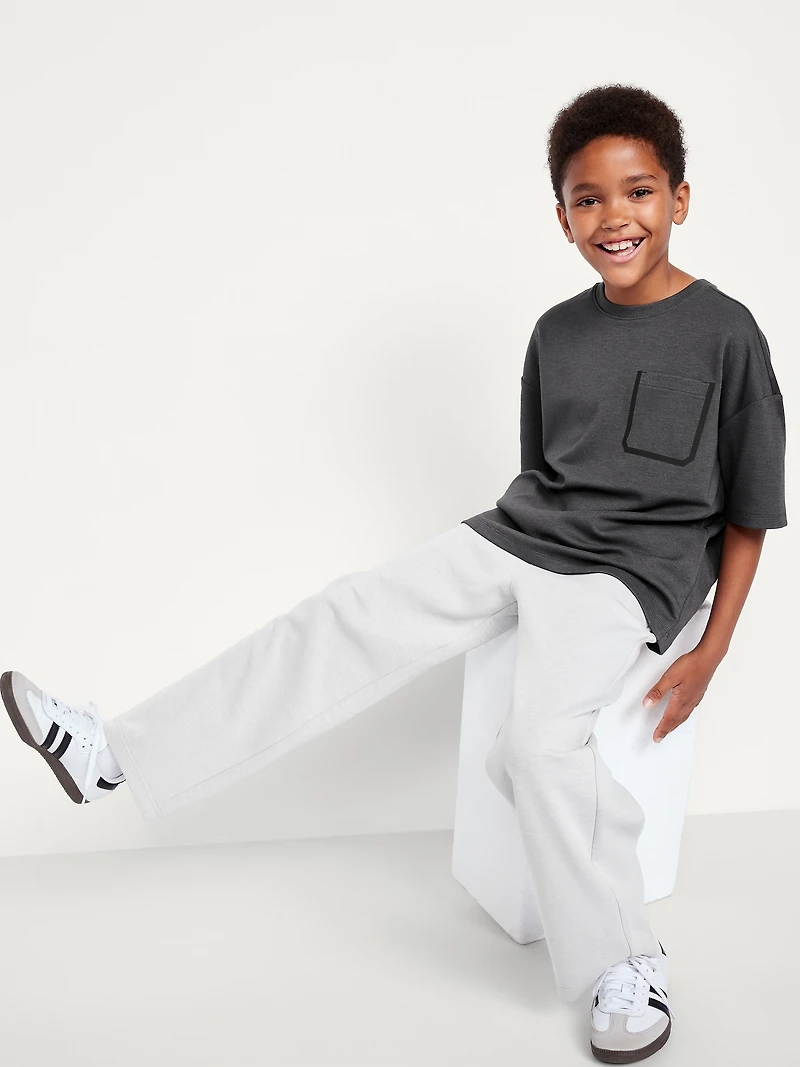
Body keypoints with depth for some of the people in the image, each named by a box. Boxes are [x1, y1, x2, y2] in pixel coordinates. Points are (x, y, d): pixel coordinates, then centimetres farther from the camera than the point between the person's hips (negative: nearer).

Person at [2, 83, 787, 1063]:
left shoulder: (725, 334, -8)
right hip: (520, 534, 6)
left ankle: (625, 964, -5)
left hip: (633, 569, -5)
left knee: (539, 736, -29)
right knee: (342, 622, -5)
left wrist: (710, 654, -7)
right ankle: (115, 752, 1)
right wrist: (523, 548, 12)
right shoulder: (557, 331, 7)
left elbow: (748, 516, -4)